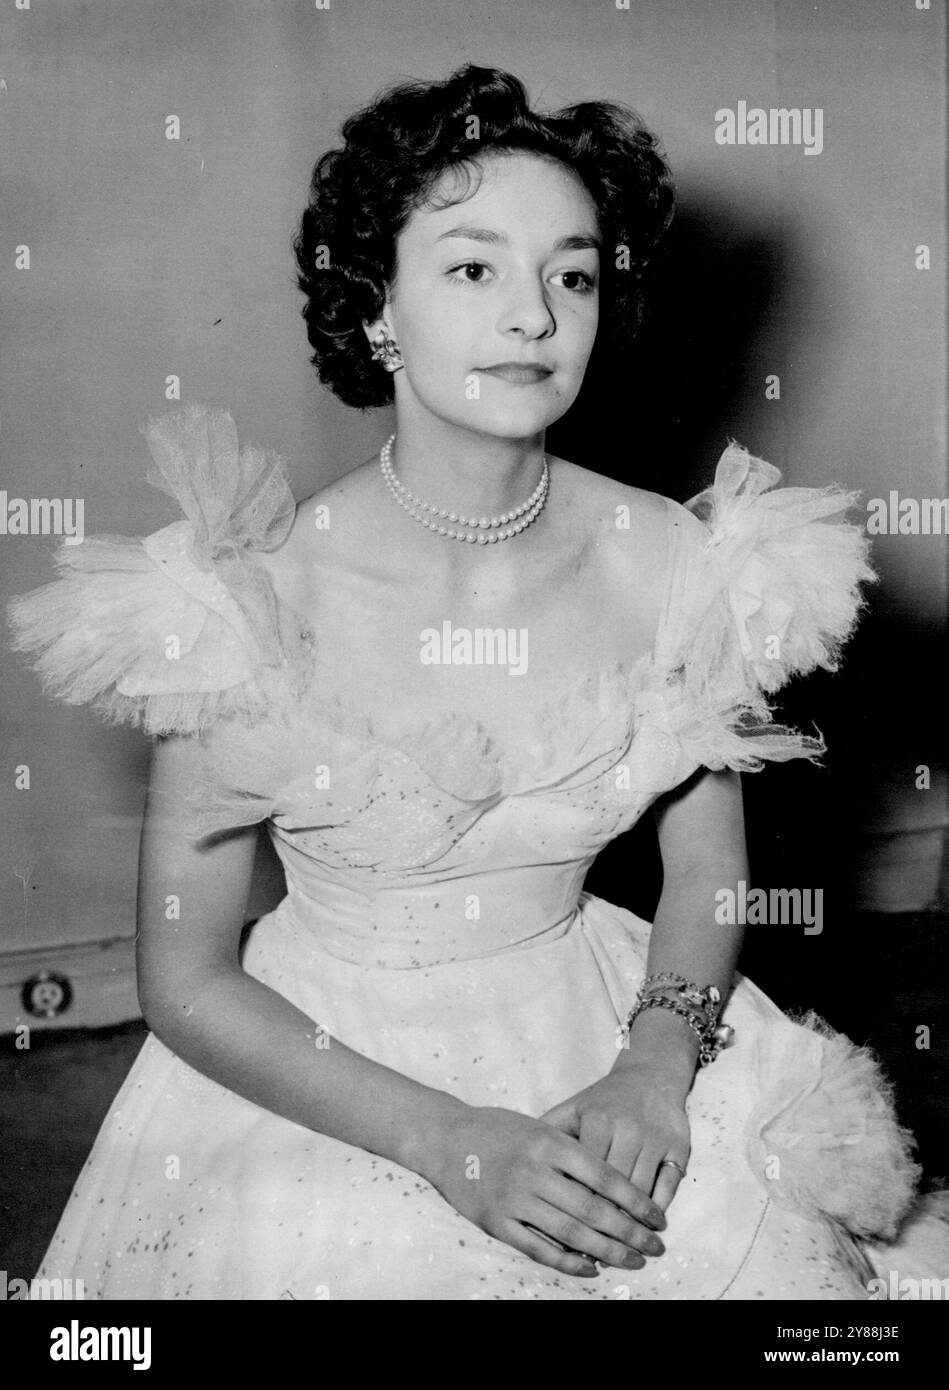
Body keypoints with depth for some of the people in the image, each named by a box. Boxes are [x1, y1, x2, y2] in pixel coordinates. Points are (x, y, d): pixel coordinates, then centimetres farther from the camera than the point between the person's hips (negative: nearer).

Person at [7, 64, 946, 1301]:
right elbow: (186, 982, -11)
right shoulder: (251, 595, -19)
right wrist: (445, 1139, -19)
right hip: (319, 1081, -2)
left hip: (598, 1034, 3)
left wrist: (656, 1062, -14)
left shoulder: (674, 562, -11)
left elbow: (707, 870, 3)